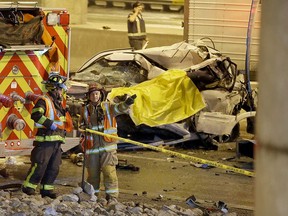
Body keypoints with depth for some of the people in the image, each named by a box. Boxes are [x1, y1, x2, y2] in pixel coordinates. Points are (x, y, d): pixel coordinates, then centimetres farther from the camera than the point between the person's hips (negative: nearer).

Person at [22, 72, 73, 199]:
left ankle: (46, 188, 14)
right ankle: (28, 187, -2)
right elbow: (36, 115, -25)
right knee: (40, 165, -10)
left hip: (57, 141, 9)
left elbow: (64, 122, 36)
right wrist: (50, 124, -24)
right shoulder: (44, 100, -8)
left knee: (54, 167, 8)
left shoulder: (58, 103, 21)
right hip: (45, 140, -9)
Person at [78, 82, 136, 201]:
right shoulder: (85, 110, 10)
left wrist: (126, 103, -36)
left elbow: (118, 108, -14)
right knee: (92, 172, 8)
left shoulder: (108, 106, 4)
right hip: (92, 146, 2)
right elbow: (80, 124, 17)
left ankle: (112, 195, -6)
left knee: (109, 171, -9)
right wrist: (84, 127, -8)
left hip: (107, 146, -2)